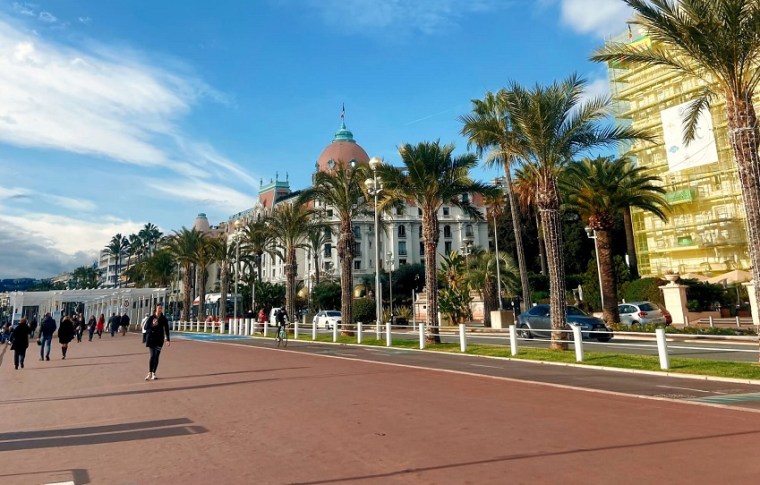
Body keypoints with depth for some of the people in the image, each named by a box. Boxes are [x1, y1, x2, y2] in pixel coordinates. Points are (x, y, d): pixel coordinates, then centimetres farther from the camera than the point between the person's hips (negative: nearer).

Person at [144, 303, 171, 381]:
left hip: (159, 339, 1)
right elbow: (146, 327, -2)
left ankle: (153, 373, 8)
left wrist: (168, 339, 0)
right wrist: (152, 325, -22)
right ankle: (150, 373, 8)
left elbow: (166, 329, 3)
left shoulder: (163, 318, 0)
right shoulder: (151, 317, -2)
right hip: (151, 338, -1)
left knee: (156, 356, -1)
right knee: (152, 355, -4)